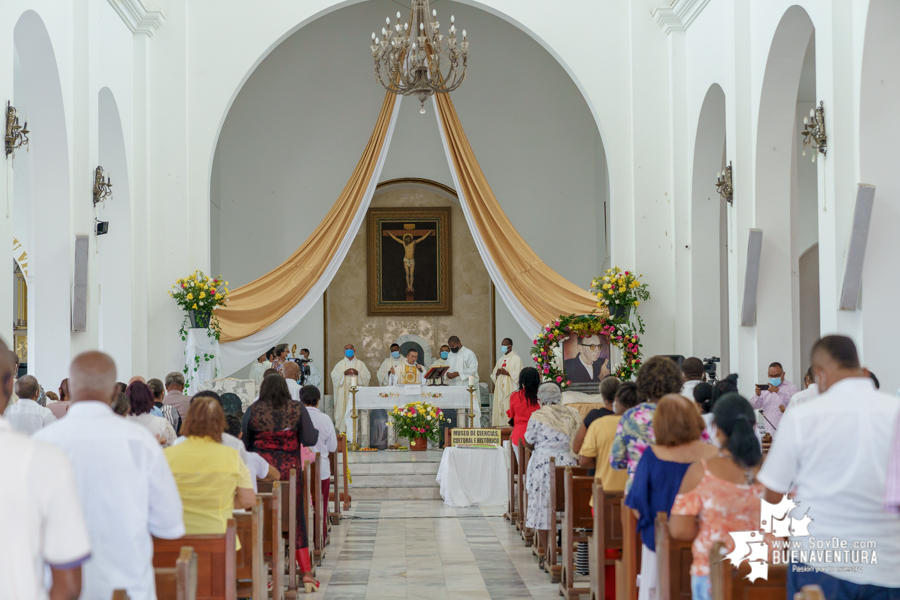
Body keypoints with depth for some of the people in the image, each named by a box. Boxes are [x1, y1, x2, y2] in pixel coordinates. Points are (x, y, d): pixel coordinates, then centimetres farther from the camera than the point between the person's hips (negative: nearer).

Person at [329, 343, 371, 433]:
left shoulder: (360, 364, 12)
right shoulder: (340, 364, 12)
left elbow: (367, 376, 4)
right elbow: (334, 375, 1)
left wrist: (358, 373, -12)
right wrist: (344, 373, -11)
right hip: (343, 393, 0)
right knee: (343, 410, -7)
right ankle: (343, 431, -6)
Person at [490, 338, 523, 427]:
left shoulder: (516, 358, -1)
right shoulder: (500, 359, 20)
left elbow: (518, 374, -10)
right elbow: (493, 374, 20)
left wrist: (506, 373, -15)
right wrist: (497, 373, -2)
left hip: (510, 387, -6)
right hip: (500, 386, 7)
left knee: (509, 407, -13)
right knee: (499, 406, 0)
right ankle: (499, 425, 1)